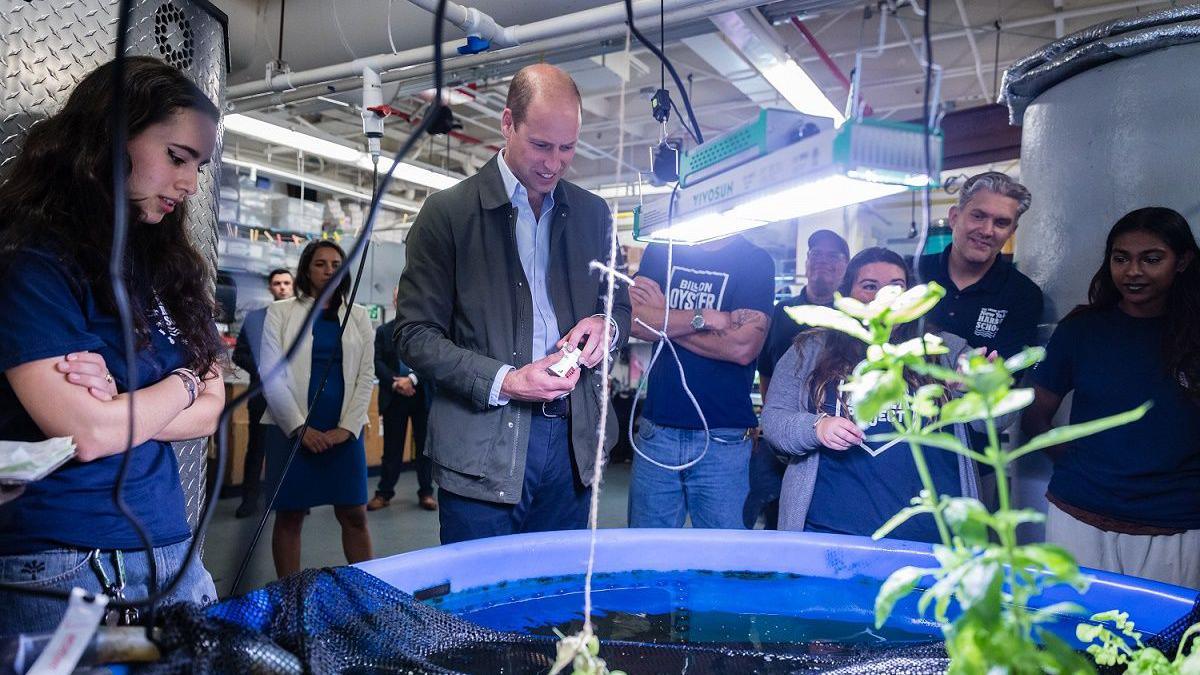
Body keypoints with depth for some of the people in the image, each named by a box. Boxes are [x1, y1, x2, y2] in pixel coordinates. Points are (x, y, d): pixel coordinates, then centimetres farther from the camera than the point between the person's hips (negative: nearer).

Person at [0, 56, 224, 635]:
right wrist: (180, 383, -3)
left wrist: (121, 403, -12)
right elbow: (89, 434, -19)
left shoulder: (167, 265, 8)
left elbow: (211, 412, 5)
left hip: (170, 550, 6)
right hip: (60, 566, -6)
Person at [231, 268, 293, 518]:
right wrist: (261, 370, -8)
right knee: (256, 446, 6)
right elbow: (240, 354, 7)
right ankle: (250, 498, 14)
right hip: (262, 391, 1)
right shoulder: (253, 317, 8)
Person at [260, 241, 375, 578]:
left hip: (344, 430, 2)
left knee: (354, 515, 3)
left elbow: (366, 375, 6)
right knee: (289, 515, 4)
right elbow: (271, 375, -2)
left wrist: (347, 427, -5)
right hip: (292, 429, -1)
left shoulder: (358, 316, 10)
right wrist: (299, 427, -10)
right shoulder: (281, 312, 4)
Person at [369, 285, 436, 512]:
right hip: (394, 397, 1)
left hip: (423, 395, -1)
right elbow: (377, 362, 1)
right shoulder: (383, 331, 10)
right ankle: (384, 493, 13)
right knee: (392, 447, 6)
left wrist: (412, 379, -17)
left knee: (424, 446, 5)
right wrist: (395, 383, -13)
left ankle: (426, 492, 13)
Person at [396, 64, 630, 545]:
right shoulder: (448, 211, -3)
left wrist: (604, 326, -5)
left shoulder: (592, 213, 10)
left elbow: (620, 307, 20)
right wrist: (503, 381, -17)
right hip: (482, 452, -3)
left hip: (571, 444, 4)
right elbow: (415, 335, -5)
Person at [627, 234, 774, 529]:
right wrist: (706, 317, -13)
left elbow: (743, 347, -13)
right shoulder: (661, 250, 11)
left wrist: (663, 317, -5)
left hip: (723, 436, -2)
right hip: (657, 430, 3)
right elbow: (634, 320, -4)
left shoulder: (756, 261, 1)